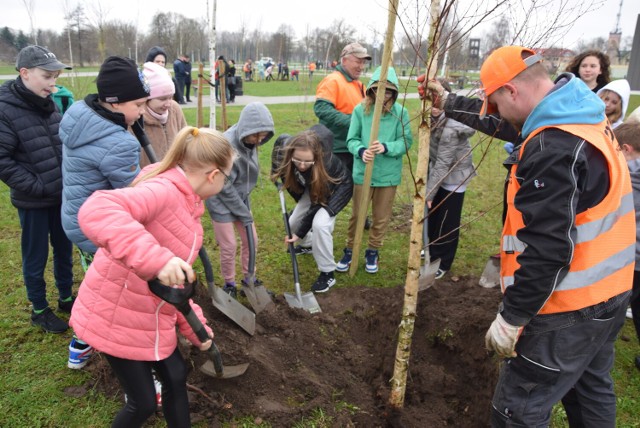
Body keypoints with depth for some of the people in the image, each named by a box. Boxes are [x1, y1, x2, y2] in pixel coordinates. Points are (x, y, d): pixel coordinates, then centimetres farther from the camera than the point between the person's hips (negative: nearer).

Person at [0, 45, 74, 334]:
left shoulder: (48, 104, 3)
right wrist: (36, 187, -19)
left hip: (62, 195, 6)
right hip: (33, 201, -6)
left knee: (64, 250, 18)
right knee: (36, 258, 10)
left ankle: (66, 298, 37)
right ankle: (39, 310, 28)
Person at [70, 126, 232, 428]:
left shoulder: (186, 203, 6)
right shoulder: (164, 191, -26)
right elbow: (95, 211, -46)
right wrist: (156, 258, -54)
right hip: (116, 318, -9)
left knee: (176, 378, 20)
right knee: (143, 404, 7)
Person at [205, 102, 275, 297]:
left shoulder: (249, 141, -9)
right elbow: (225, 187, -24)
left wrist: (245, 209, 11)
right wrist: (244, 214, -15)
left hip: (241, 198, 7)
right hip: (221, 200, -7)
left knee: (251, 240, 12)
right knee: (229, 245, 2)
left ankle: (248, 277, 30)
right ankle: (229, 284, 23)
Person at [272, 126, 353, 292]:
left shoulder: (324, 165, -42)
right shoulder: (285, 145, -30)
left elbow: (317, 205, -32)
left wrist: (300, 233, -26)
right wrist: (276, 172, -5)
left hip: (337, 187, -6)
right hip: (313, 187, 6)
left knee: (320, 223, -28)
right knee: (293, 222, 7)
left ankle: (327, 274, -12)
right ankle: (311, 244, 42)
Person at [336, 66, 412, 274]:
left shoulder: (400, 112, -8)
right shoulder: (360, 110, -8)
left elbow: (406, 141, -7)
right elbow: (352, 139, -4)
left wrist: (386, 147, -25)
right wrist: (361, 151, -25)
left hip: (389, 174, 1)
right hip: (363, 173, 0)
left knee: (381, 217, 14)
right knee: (357, 215, 11)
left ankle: (372, 252, 34)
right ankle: (350, 250, 30)